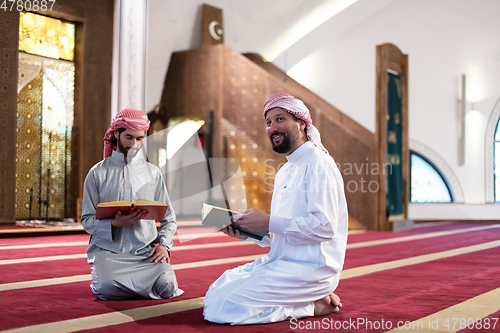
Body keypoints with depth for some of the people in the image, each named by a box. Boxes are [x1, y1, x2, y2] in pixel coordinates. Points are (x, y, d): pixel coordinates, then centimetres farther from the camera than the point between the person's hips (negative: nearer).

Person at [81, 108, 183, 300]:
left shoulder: (153, 173, 13)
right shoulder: (97, 173, 5)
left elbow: (169, 219, 14)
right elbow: (87, 221, 2)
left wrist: (164, 244, -5)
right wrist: (115, 223, -18)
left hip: (146, 251, 2)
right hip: (108, 250, -2)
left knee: (167, 285, -26)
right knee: (109, 288, -32)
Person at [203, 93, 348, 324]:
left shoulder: (318, 164, -11)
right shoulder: (284, 172, 19)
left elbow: (324, 226, -23)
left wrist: (268, 222, -20)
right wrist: (246, 231, 3)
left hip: (311, 268, -10)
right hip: (280, 262, 10)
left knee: (222, 307, -18)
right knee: (215, 294, 6)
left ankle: (311, 307, -5)